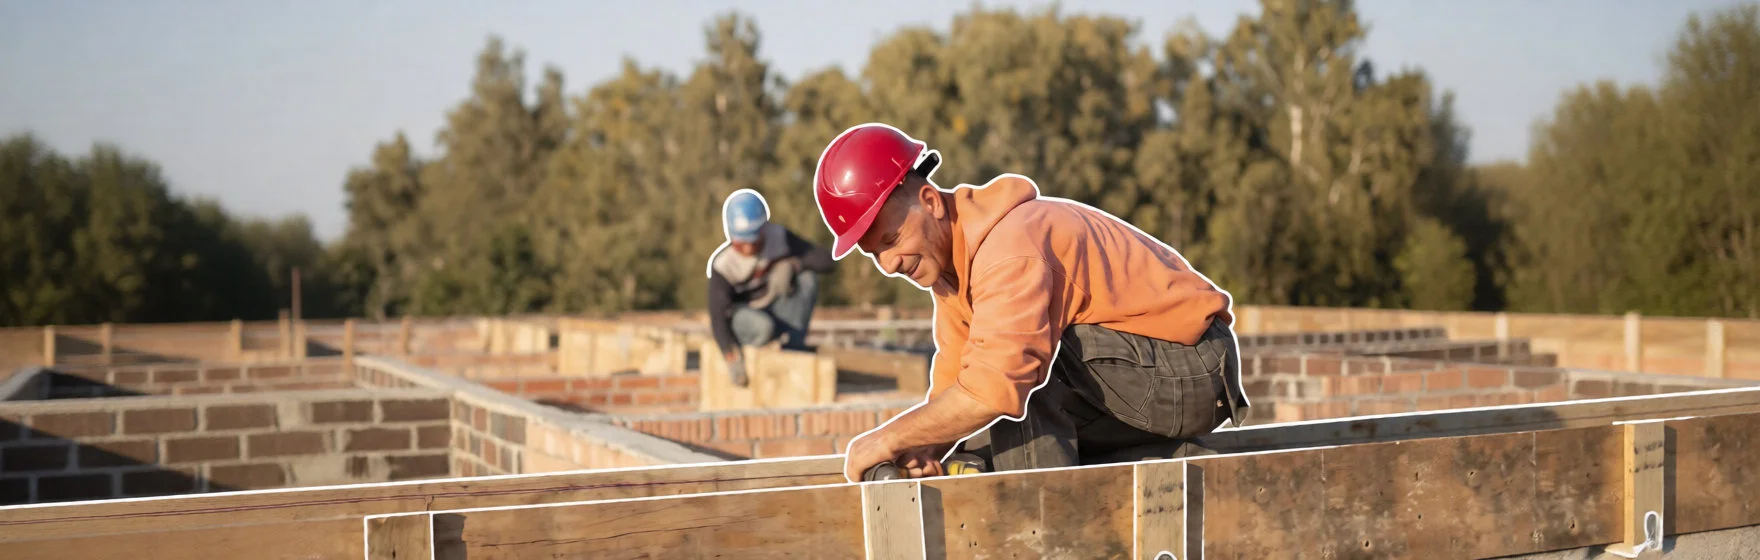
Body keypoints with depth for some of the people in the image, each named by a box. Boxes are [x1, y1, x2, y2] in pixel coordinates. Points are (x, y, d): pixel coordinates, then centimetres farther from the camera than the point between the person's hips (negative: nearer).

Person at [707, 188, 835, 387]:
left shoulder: (779, 236, -17)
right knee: (763, 326, -39)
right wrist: (731, 358, -40)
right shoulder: (722, 264, -24)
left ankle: (793, 347, -19)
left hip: (776, 311, 4)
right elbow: (718, 318, -27)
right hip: (741, 316, -3)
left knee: (808, 277, -24)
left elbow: (826, 260, -21)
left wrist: (790, 265, -37)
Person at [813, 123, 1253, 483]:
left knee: (1018, 360, -28)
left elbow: (992, 388, -37)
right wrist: (923, 448, -15)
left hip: (1190, 372, -10)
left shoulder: (1010, 246, -26)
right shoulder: (949, 261, 5)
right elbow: (952, 384, 5)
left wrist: (888, 439, -28)